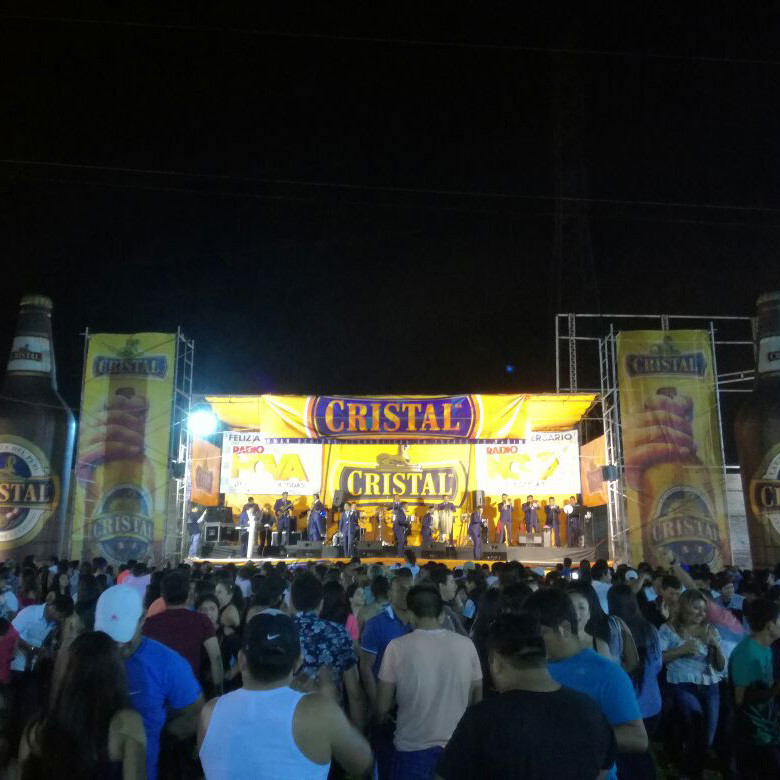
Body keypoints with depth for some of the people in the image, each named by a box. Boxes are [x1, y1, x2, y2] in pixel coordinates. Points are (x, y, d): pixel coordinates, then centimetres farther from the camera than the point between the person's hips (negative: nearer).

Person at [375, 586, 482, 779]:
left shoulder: (398, 646, -13)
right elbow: (477, 699, 5)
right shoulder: (466, 644, -7)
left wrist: (381, 717, 15)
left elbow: (382, 707, -7)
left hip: (414, 748, -2)